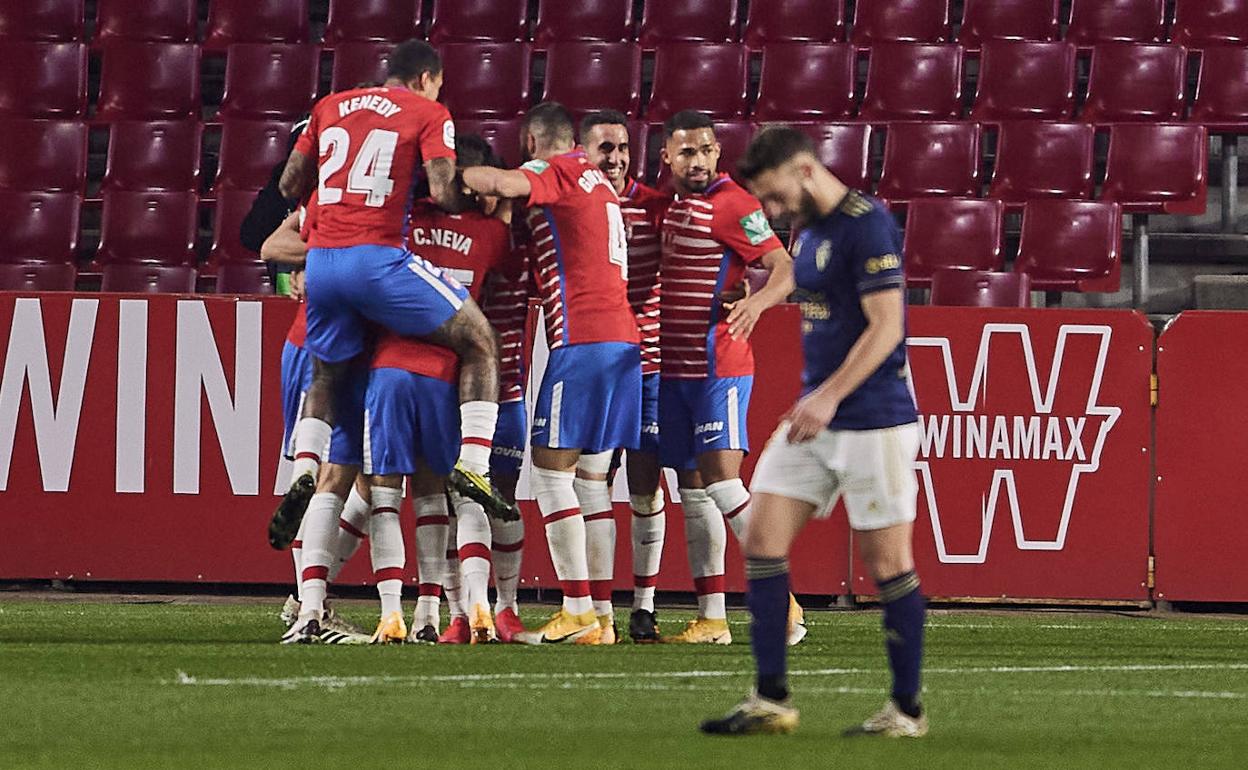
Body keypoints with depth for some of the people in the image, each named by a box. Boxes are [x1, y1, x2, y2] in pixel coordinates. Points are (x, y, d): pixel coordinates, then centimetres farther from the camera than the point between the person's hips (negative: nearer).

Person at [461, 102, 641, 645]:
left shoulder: (556, 171, -2)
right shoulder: (598, 182, 25)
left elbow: (503, 184, -24)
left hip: (581, 336, -8)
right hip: (623, 336, 8)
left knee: (551, 468, -6)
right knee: (591, 478, 10)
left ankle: (578, 611, -12)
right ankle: (600, 618, 8)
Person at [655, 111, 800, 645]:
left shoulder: (732, 205, -10)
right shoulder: (671, 205, 13)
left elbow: (786, 269, -16)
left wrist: (759, 300, -35)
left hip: (719, 366, -8)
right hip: (675, 366, 8)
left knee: (721, 479, -16)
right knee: (692, 488, 8)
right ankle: (711, 619, 11)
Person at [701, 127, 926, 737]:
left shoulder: (866, 226, -15)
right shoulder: (808, 231, 13)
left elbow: (885, 327, -20)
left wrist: (829, 396, -25)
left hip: (873, 421, -9)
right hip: (816, 416, 9)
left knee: (886, 558, -2)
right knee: (762, 539, 1)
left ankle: (907, 710, 7)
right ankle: (771, 700, 4)